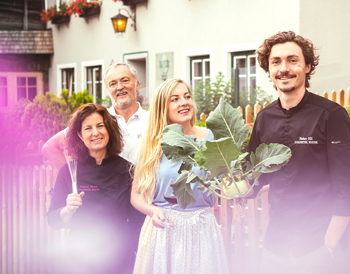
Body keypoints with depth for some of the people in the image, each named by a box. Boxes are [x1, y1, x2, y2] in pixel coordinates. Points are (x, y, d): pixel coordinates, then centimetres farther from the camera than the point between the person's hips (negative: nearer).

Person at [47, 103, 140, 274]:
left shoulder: (126, 169, -3)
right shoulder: (69, 171, -4)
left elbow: (137, 220, 2)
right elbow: (53, 221, -5)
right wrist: (68, 210, -24)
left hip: (120, 259, 1)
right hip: (80, 259, 0)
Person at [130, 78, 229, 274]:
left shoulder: (209, 138, 1)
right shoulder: (153, 145, 1)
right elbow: (136, 194, 4)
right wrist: (152, 210, -14)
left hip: (201, 230, 0)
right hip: (162, 230, 0)